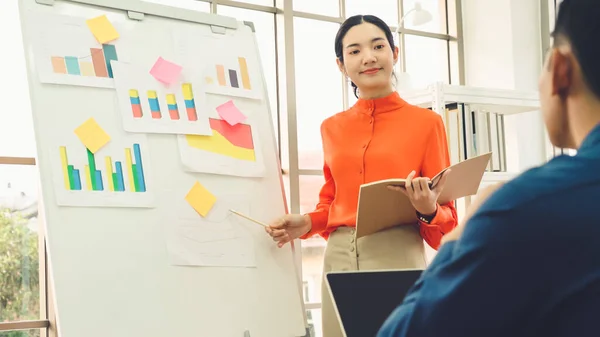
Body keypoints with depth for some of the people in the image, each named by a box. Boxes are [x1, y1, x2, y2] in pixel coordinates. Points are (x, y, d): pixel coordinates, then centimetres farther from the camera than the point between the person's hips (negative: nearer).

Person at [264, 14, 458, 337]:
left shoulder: (425, 122, 0)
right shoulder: (332, 127, 11)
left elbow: (446, 220, 1)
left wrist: (428, 211, -20)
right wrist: (307, 223, 4)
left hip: (399, 259, -4)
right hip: (338, 261, 4)